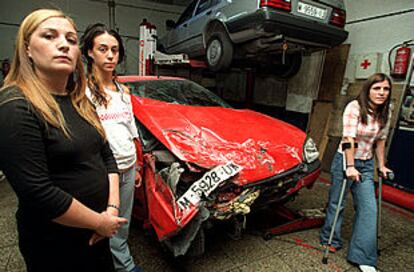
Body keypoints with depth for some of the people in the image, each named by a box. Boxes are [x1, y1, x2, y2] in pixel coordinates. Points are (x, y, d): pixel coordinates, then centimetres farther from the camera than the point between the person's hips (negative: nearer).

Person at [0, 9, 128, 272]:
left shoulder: (80, 102, 3)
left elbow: (106, 155, 4)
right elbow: (38, 193, -25)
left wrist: (112, 208, -6)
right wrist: (100, 222, -16)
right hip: (54, 244, -6)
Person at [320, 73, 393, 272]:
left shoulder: (385, 113, 4)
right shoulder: (354, 107, -16)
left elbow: (380, 140, 13)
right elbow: (348, 138, -21)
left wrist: (381, 165, 13)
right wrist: (350, 166, -22)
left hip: (366, 165, 6)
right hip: (345, 160, -6)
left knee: (369, 208, 2)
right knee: (337, 203, 7)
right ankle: (330, 240, 30)